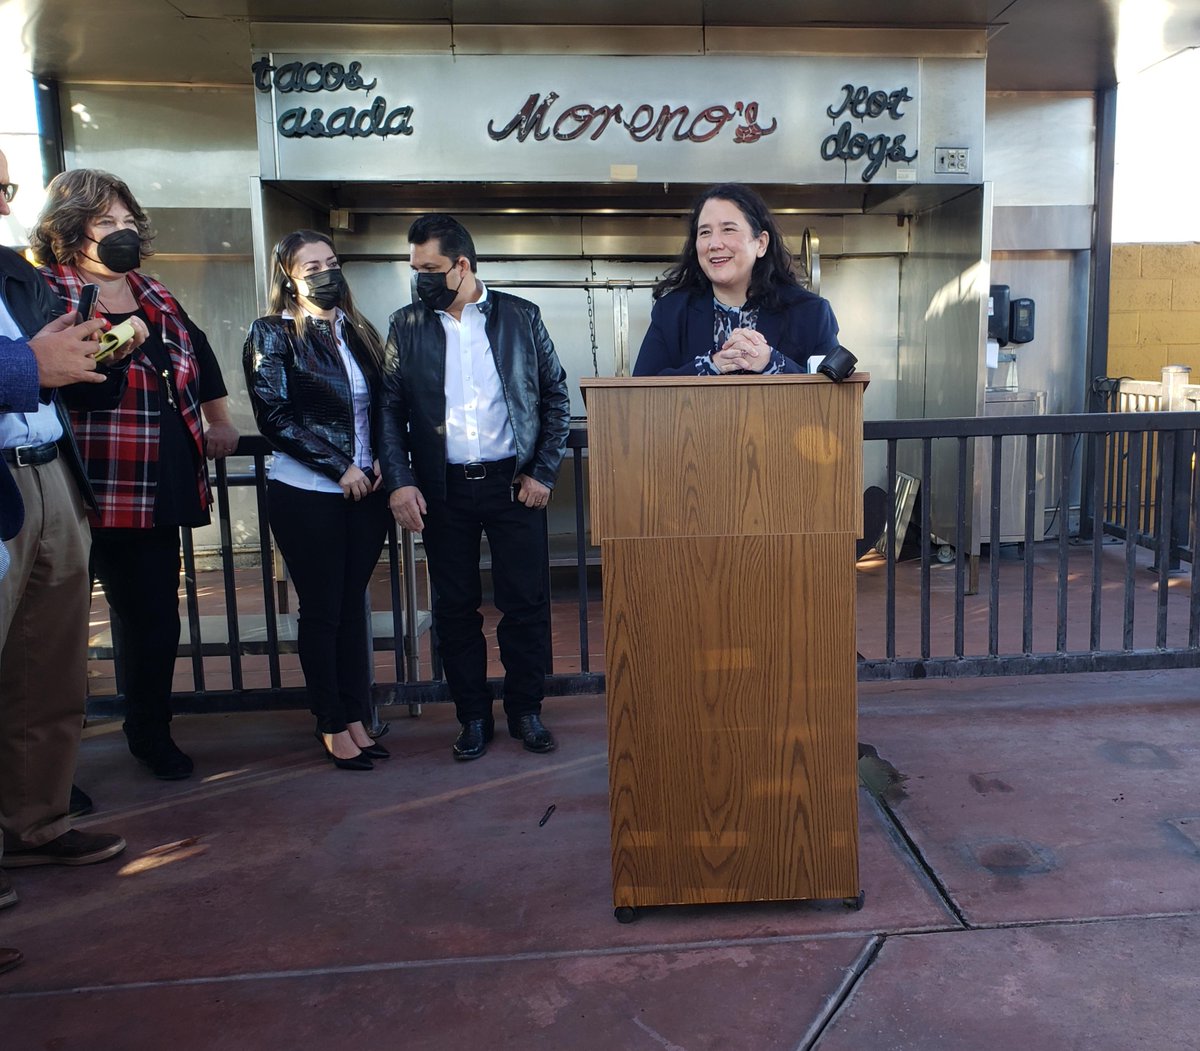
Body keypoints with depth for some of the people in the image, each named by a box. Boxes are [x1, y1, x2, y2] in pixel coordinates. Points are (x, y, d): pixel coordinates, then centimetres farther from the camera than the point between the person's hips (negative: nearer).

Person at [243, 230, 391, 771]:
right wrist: (340, 467, -13)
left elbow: (381, 405, 15)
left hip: (366, 489, 5)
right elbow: (275, 416, -11)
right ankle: (333, 725, 17)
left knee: (353, 605, 10)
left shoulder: (359, 332, 12)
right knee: (321, 610, 4)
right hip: (307, 493, -4)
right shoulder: (272, 334, -3)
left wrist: (380, 462, -3)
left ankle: (356, 718, 20)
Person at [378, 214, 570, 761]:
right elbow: (389, 409, 5)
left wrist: (543, 471, -2)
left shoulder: (520, 317, 2)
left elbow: (556, 396, 5)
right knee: (455, 607, 7)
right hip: (442, 488, 1)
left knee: (526, 603, 3)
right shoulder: (406, 326, 5)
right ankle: (473, 717, 23)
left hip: (513, 483, -1)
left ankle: (526, 711, 21)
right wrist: (399, 481, -6)